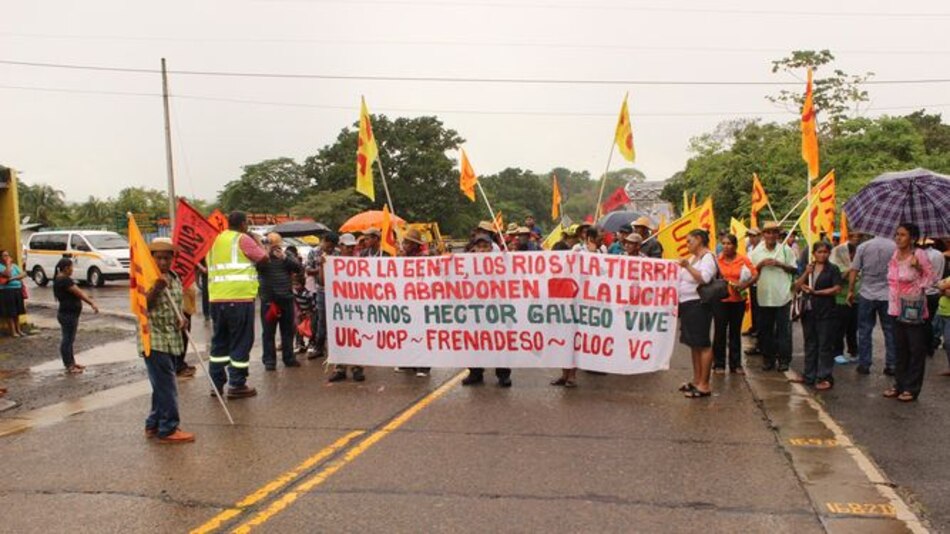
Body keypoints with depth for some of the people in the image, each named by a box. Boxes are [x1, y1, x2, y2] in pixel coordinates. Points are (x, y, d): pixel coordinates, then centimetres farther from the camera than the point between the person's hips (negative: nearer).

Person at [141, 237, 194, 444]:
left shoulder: (175, 279, 11)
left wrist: (182, 319, -1)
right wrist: (157, 288, -29)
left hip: (172, 339, 7)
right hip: (153, 340, -7)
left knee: (162, 386, 15)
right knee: (167, 386, -8)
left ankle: (153, 425, 26)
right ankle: (168, 429, -1)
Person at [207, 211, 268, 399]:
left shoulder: (215, 240, 16)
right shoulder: (243, 239, -4)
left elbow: (209, 266, 20)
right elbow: (264, 258, -1)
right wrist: (256, 240, 12)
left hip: (216, 298, 7)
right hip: (240, 299, -7)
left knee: (219, 341, 15)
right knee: (241, 342, 0)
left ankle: (216, 383, 18)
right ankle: (237, 385, 1)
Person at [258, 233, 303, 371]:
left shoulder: (288, 255, 9)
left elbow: (299, 268, -3)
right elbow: (257, 267, -15)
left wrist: (284, 257, -12)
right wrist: (266, 255, -22)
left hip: (286, 298, 3)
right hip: (268, 299, -3)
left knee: (288, 330, 9)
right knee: (268, 332, 0)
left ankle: (289, 357, 19)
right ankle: (269, 360, 5)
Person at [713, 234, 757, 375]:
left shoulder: (743, 259, -2)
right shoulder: (717, 259, -3)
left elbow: (755, 275, -4)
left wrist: (746, 285, -18)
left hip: (738, 300, 1)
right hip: (720, 300, -1)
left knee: (735, 332, 11)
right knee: (720, 332, 2)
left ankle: (736, 364, 20)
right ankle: (719, 364, 12)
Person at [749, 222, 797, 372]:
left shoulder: (785, 249, 1)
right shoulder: (756, 252, 5)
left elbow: (794, 269, 3)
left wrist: (780, 264, -12)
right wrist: (761, 264, -11)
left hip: (782, 296, -2)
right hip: (764, 296, 2)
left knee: (783, 329, 1)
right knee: (765, 329, 7)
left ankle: (783, 359, 9)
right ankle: (768, 358, 17)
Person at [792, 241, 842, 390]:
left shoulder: (833, 269, -2)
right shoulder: (808, 268, 11)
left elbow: (837, 289, -11)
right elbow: (797, 286, 4)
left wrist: (816, 292, -12)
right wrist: (806, 273, -10)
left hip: (825, 312, -5)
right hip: (808, 311, 5)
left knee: (825, 346, -2)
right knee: (810, 344, 12)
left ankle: (825, 378, 3)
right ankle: (808, 376, 20)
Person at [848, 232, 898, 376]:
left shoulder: (863, 247, -6)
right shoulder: (895, 247, -7)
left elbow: (854, 271, -4)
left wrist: (851, 291, 6)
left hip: (867, 295, 0)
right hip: (888, 295, 0)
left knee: (865, 330, 8)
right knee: (890, 331, 9)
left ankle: (864, 365, 10)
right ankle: (891, 365, 12)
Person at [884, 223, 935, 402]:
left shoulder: (919, 255, -13)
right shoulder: (895, 255, 7)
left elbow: (929, 275, -4)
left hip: (913, 309, -6)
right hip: (897, 308, 7)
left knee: (916, 350, 3)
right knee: (900, 350, 14)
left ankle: (912, 388, 10)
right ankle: (899, 385, 24)